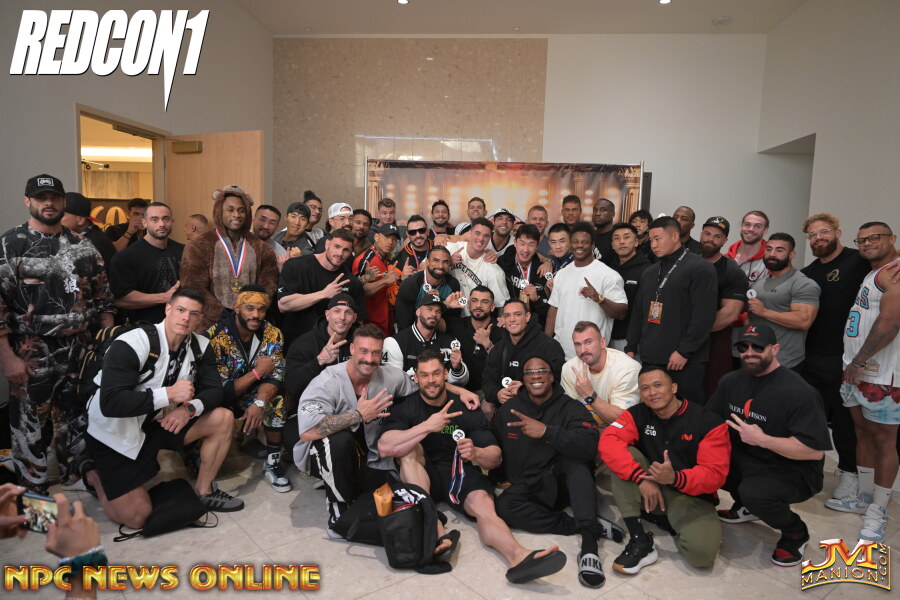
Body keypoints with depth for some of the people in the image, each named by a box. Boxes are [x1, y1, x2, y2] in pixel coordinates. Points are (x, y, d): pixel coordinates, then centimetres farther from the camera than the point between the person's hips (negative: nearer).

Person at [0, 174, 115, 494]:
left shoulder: (83, 246, 7)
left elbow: (102, 298, 10)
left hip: (81, 353, 4)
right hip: (32, 357, -4)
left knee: (78, 422, 15)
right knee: (30, 429, 7)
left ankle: (81, 484, 33)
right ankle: (34, 499, 24)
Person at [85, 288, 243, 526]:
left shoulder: (200, 347, -7)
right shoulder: (130, 345, -26)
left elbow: (214, 391, -7)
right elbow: (110, 403, -32)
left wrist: (189, 408, -28)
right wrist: (169, 393, -34)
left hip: (160, 422, 6)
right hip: (116, 434, -5)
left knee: (223, 418, -12)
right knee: (136, 517, -7)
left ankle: (204, 491, 4)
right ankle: (96, 475, 22)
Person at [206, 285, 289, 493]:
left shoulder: (272, 334, -10)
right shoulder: (216, 337, -23)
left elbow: (276, 376, -18)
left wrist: (260, 402, -36)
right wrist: (257, 372, -23)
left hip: (250, 396, 3)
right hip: (219, 401, -2)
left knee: (277, 402, -26)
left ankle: (273, 463, -9)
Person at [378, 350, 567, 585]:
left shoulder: (466, 409, 1)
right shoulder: (406, 408, -3)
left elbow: (495, 458, -4)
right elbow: (384, 447, -22)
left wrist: (476, 453, -28)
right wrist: (427, 427, -30)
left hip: (458, 471, 0)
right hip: (420, 473, 0)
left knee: (484, 504, -30)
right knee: (410, 447, -28)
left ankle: (518, 556, -56)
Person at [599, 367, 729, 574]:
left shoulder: (709, 422, -11)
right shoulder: (638, 415, -6)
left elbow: (715, 474, -18)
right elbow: (608, 442, -22)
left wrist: (675, 478, -37)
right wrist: (642, 477, -33)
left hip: (692, 497, -2)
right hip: (649, 489, 3)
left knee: (701, 552, -31)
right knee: (623, 455, -24)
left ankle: (672, 524, 7)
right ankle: (639, 540, -20)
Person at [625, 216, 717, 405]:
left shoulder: (700, 269, -4)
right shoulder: (650, 273, 19)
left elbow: (704, 316, -13)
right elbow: (638, 313, 21)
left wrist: (684, 351, -16)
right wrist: (631, 348, 14)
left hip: (685, 362, -6)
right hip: (650, 359, 6)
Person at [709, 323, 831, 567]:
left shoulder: (798, 392, -22)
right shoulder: (732, 381, 1)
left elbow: (815, 450, -26)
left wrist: (762, 439, -28)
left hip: (792, 471, -7)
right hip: (746, 460, 7)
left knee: (754, 492, -34)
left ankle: (796, 534, 2)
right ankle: (746, 507, 16)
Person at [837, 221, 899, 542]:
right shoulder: (871, 275, 18)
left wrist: (858, 362, -14)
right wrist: (852, 364, 10)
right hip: (856, 370, 9)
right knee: (863, 433, 15)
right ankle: (863, 496, 27)